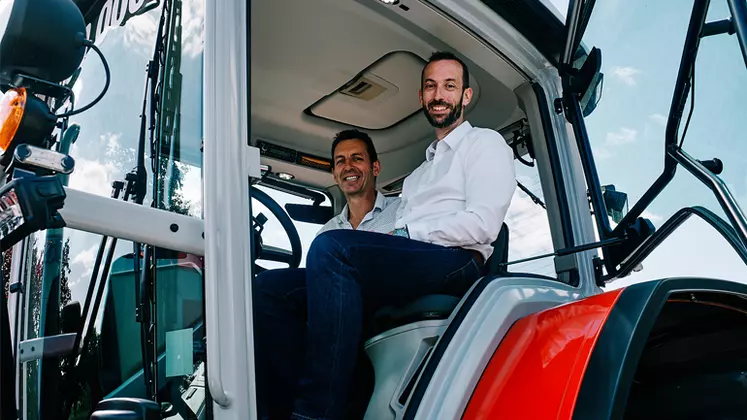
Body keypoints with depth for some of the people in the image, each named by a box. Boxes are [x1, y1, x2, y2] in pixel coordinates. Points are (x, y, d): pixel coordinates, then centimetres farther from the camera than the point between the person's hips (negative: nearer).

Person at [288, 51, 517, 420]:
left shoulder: (485, 143, 13)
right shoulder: (421, 172, 35)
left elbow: (481, 225, -5)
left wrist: (404, 233, -5)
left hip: (456, 265, -7)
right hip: (407, 268, 7)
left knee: (331, 248, -31)